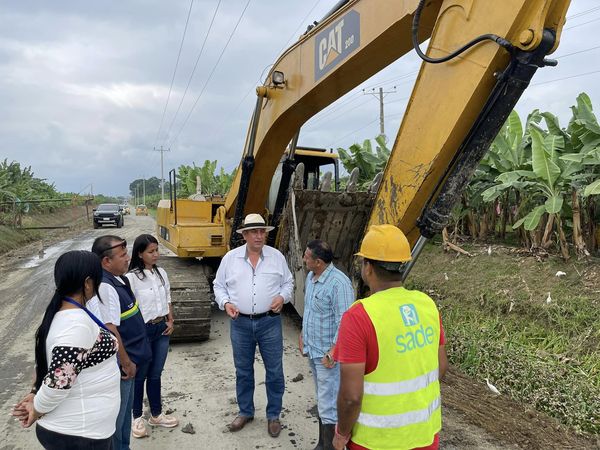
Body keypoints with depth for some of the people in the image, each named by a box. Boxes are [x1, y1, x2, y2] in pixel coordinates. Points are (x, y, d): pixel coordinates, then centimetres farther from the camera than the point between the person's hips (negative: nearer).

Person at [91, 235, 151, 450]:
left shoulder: (118, 280, 4)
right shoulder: (105, 287, -26)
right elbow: (110, 331, -28)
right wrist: (126, 363, -17)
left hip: (127, 360, 10)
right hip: (118, 365, -10)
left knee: (125, 410, 25)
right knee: (115, 416, 8)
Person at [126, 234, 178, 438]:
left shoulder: (161, 273, 4)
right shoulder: (132, 277, -15)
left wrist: (170, 320, 6)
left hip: (161, 329, 5)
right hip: (143, 331, -5)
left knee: (155, 374, 17)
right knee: (140, 376, 11)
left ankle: (156, 415, 31)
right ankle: (137, 417, 28)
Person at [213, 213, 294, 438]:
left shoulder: (277, 256, 0)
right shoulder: (230, 258, 0)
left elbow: (288, 282, 8)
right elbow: (219, 286, 7)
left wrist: (282, 297, -11)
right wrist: (225, 303, -9)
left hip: (269, 322, 0)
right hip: (240, 323, 1)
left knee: (274, 370, 7)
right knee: (243, 370, 15)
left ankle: (273, 415, 26)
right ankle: (245, 411, 34)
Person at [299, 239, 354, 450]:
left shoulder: (339, 283, -24)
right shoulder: (310, 277, 5)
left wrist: (332, 352, -21)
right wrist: (303, 334, 18)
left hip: (328, 354, -9)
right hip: (312, 350, 9)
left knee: (329, 406, -1)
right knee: (323, 400, 21)